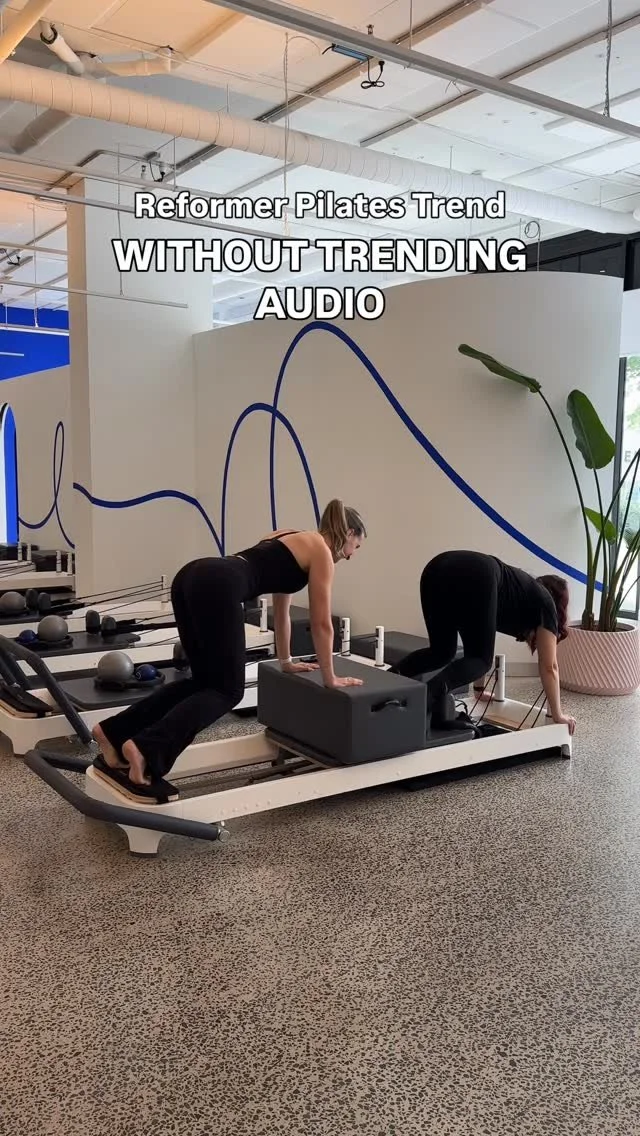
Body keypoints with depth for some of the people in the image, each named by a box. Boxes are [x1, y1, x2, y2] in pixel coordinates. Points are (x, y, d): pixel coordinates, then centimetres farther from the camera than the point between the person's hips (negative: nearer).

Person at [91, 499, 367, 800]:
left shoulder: (293, 538, 33)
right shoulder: (321, 551, 9)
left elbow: (281, 610, 40)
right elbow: (321, 623, 10)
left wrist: (286, 660, 47)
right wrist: (330, 677, 20)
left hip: (191, 578, 9)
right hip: (217, 588, -9)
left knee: (205, 682, 16)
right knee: (227, 689, -2)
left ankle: (113, 732, 12)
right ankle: (146, 749, -20)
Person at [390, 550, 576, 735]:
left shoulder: (521, 588, 43)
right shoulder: (544, 602, 27)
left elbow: (481, 638, 48)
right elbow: (548, 667, 23)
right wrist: (558, 714, 31)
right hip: (475, 579, -6)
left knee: (441, 652, 19)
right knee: (480, 659, 7)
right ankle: (437, 688, -21)